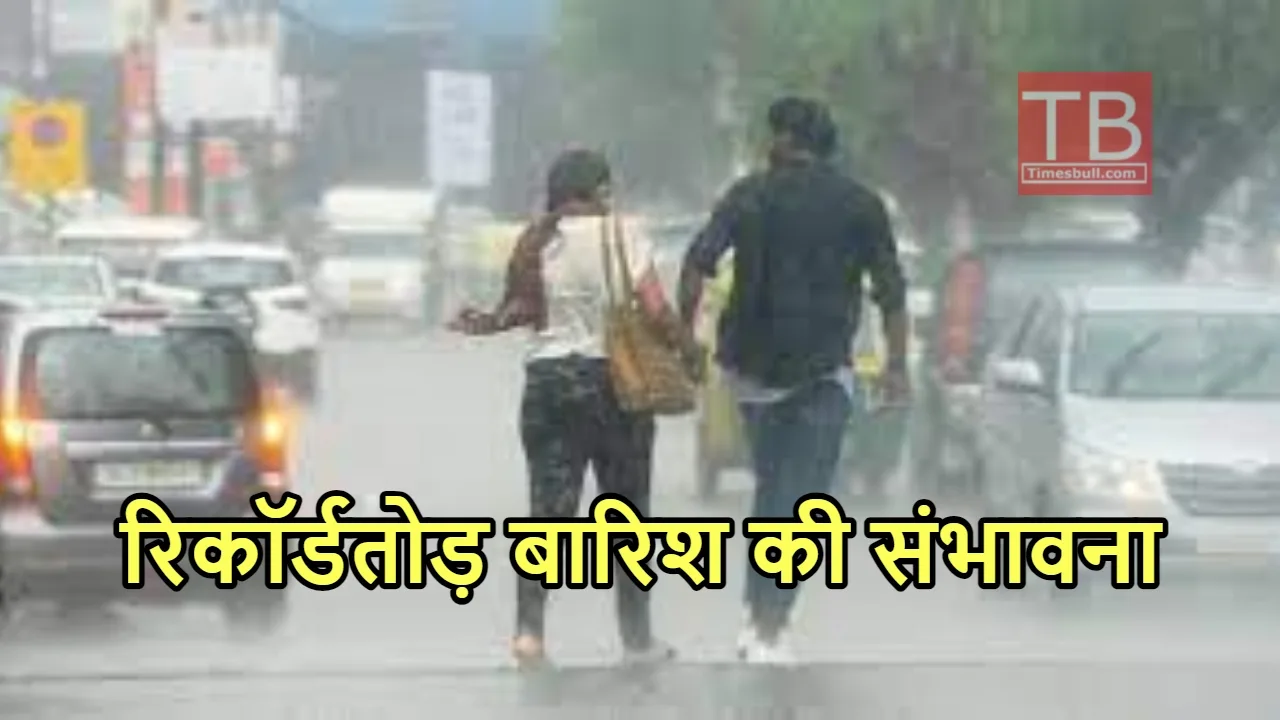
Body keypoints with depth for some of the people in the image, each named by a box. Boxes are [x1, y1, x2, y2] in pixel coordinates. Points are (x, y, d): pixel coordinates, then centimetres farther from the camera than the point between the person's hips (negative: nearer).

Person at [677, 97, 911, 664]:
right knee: (803, 503, 0)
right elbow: (891, 292, 0)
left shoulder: (751, 194, 3)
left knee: (770, 487, 20)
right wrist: (897, 367, 7)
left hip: (751, 366, 2)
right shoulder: (860, 205, 3)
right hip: (822, 372, -2)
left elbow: (697, 263, -7)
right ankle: (767, 631, -9)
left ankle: (760, 618, 14)